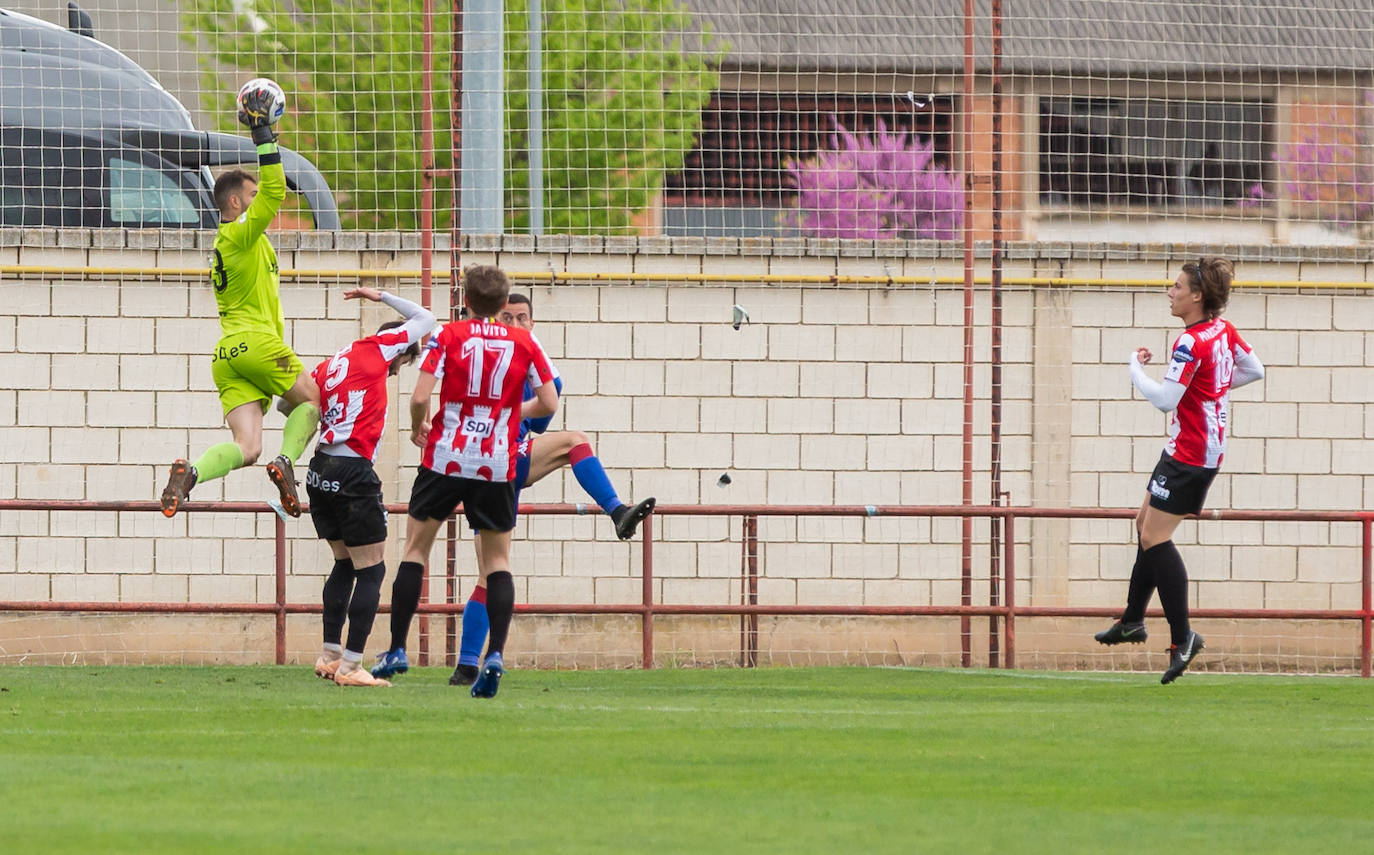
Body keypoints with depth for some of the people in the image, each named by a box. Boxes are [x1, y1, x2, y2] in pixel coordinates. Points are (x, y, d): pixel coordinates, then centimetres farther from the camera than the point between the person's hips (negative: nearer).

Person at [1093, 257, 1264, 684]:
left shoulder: (1191, 343, -21)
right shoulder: (1224, 330, 6)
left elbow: (1164, 399, -23)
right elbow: (1255, 370, 18)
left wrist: (1136, 367, -8)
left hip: (1190, 455, -10)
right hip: (1206, 449, 10)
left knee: (1155, 538, -9)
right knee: (1147, 526, 19)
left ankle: (1182, 636, -12)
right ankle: (1133, 620, 28)